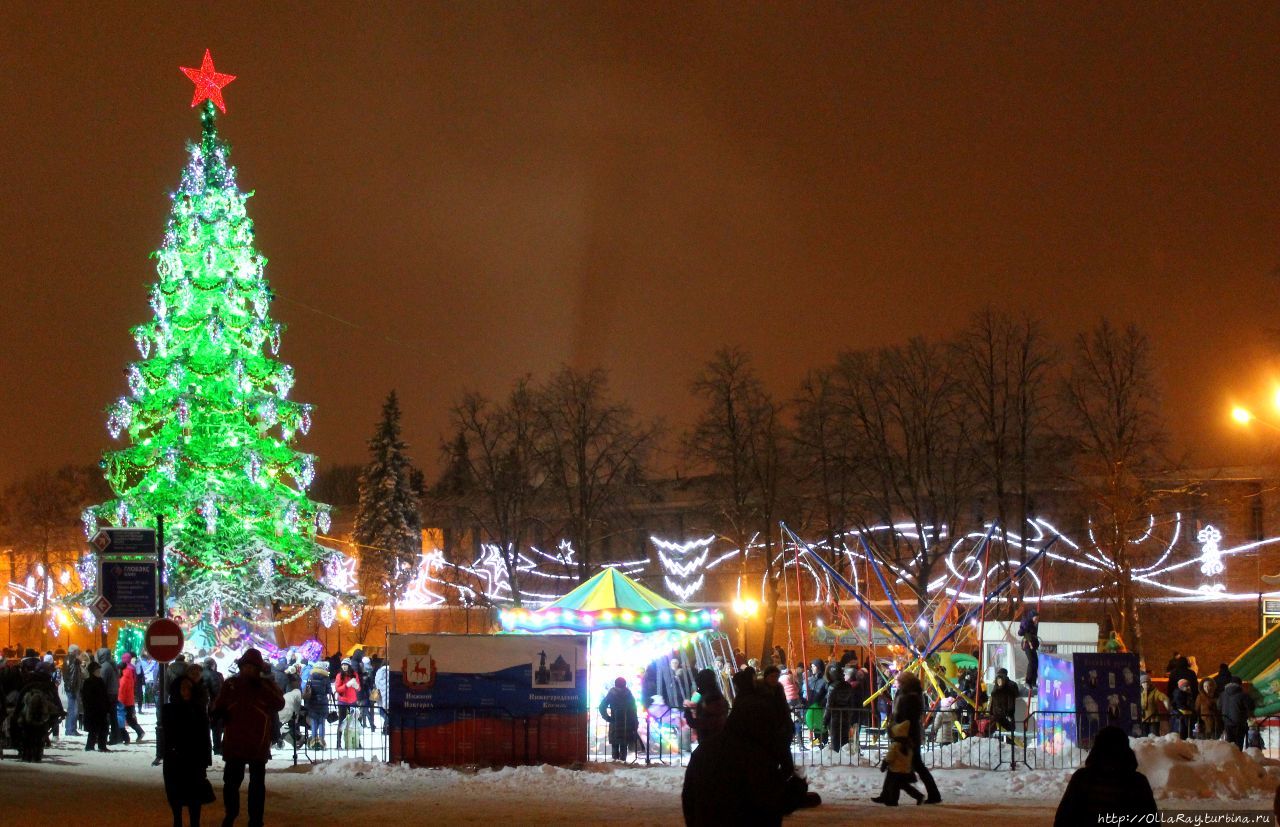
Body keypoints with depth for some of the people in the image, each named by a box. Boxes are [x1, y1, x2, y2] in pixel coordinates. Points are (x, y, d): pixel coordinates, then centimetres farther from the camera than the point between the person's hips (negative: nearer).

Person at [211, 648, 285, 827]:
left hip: (258, 744, -2)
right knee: (231, 781, 9)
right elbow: (219, 705, 14)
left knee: (257, 784, 5)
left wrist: (261, 688, -26)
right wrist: (219, 712, -9)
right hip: (234, 743, 2)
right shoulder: (231, 684, 3)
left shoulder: (267, 685, -3)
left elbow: (279, 704, -18)